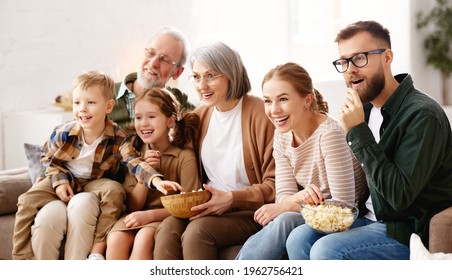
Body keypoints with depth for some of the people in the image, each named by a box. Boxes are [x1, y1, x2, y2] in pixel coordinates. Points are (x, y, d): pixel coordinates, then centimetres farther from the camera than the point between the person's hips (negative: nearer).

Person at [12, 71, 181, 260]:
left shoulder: (117, 138, -20)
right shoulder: (62, 134, -17)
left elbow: (134, 162, -31)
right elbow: (52, 161, 0)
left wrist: (156, 180, -50)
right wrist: (60, 181, -20)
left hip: (95, 183, -1)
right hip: (64, 181, 1)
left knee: (114, 190, -33)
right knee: (28, 201, -18)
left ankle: (99, 246, -27)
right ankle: (22, 257, -7)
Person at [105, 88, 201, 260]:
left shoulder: (184, 156, -6)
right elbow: (133, 206, 4)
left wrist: (150, 215, -22)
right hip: (138, 217, 4)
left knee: (144, 237, -35)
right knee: (115, 238, -29)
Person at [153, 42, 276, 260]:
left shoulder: (260, 113, -9)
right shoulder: (199, 116, 12)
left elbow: (275, 185, -9)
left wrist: (232, 198, -19)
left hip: (250, 211, -5)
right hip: (208, 208, 5)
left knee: (197, 231, -31)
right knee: (167, 229, -25)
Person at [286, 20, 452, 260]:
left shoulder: (422, 114, -20)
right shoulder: (367, 108, 6)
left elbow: (401, 196, -26)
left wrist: (358, 132, -25)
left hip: (410, 231, -8)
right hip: (372, 219, 8)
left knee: (326, 250, -25)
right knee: (299, 240, -5)